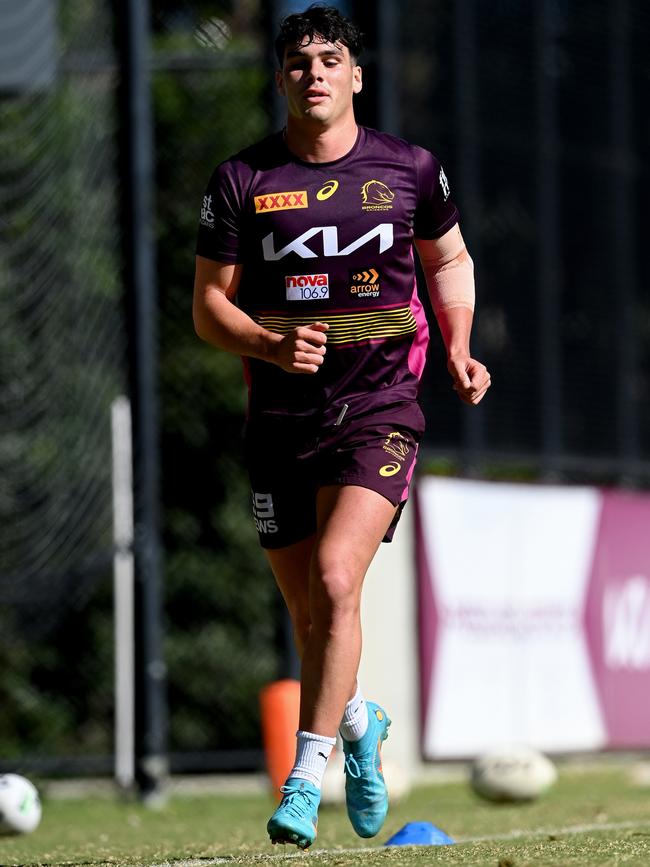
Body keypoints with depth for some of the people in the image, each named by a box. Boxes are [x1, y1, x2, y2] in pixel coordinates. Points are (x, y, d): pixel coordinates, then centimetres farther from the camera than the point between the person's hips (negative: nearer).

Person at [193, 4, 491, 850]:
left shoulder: (410, 169, 1)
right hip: (280, 420, 2)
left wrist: (458, 353, 6)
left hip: (380, 408, -2)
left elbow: (450, 260, 20)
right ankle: (359, 723, 40)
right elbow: (209, 305, 2)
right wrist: (271, 346, -17)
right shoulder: (242, 180, -1)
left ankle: (304, 780, -16)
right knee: (308, 612, 8)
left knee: (335, 580, -21)